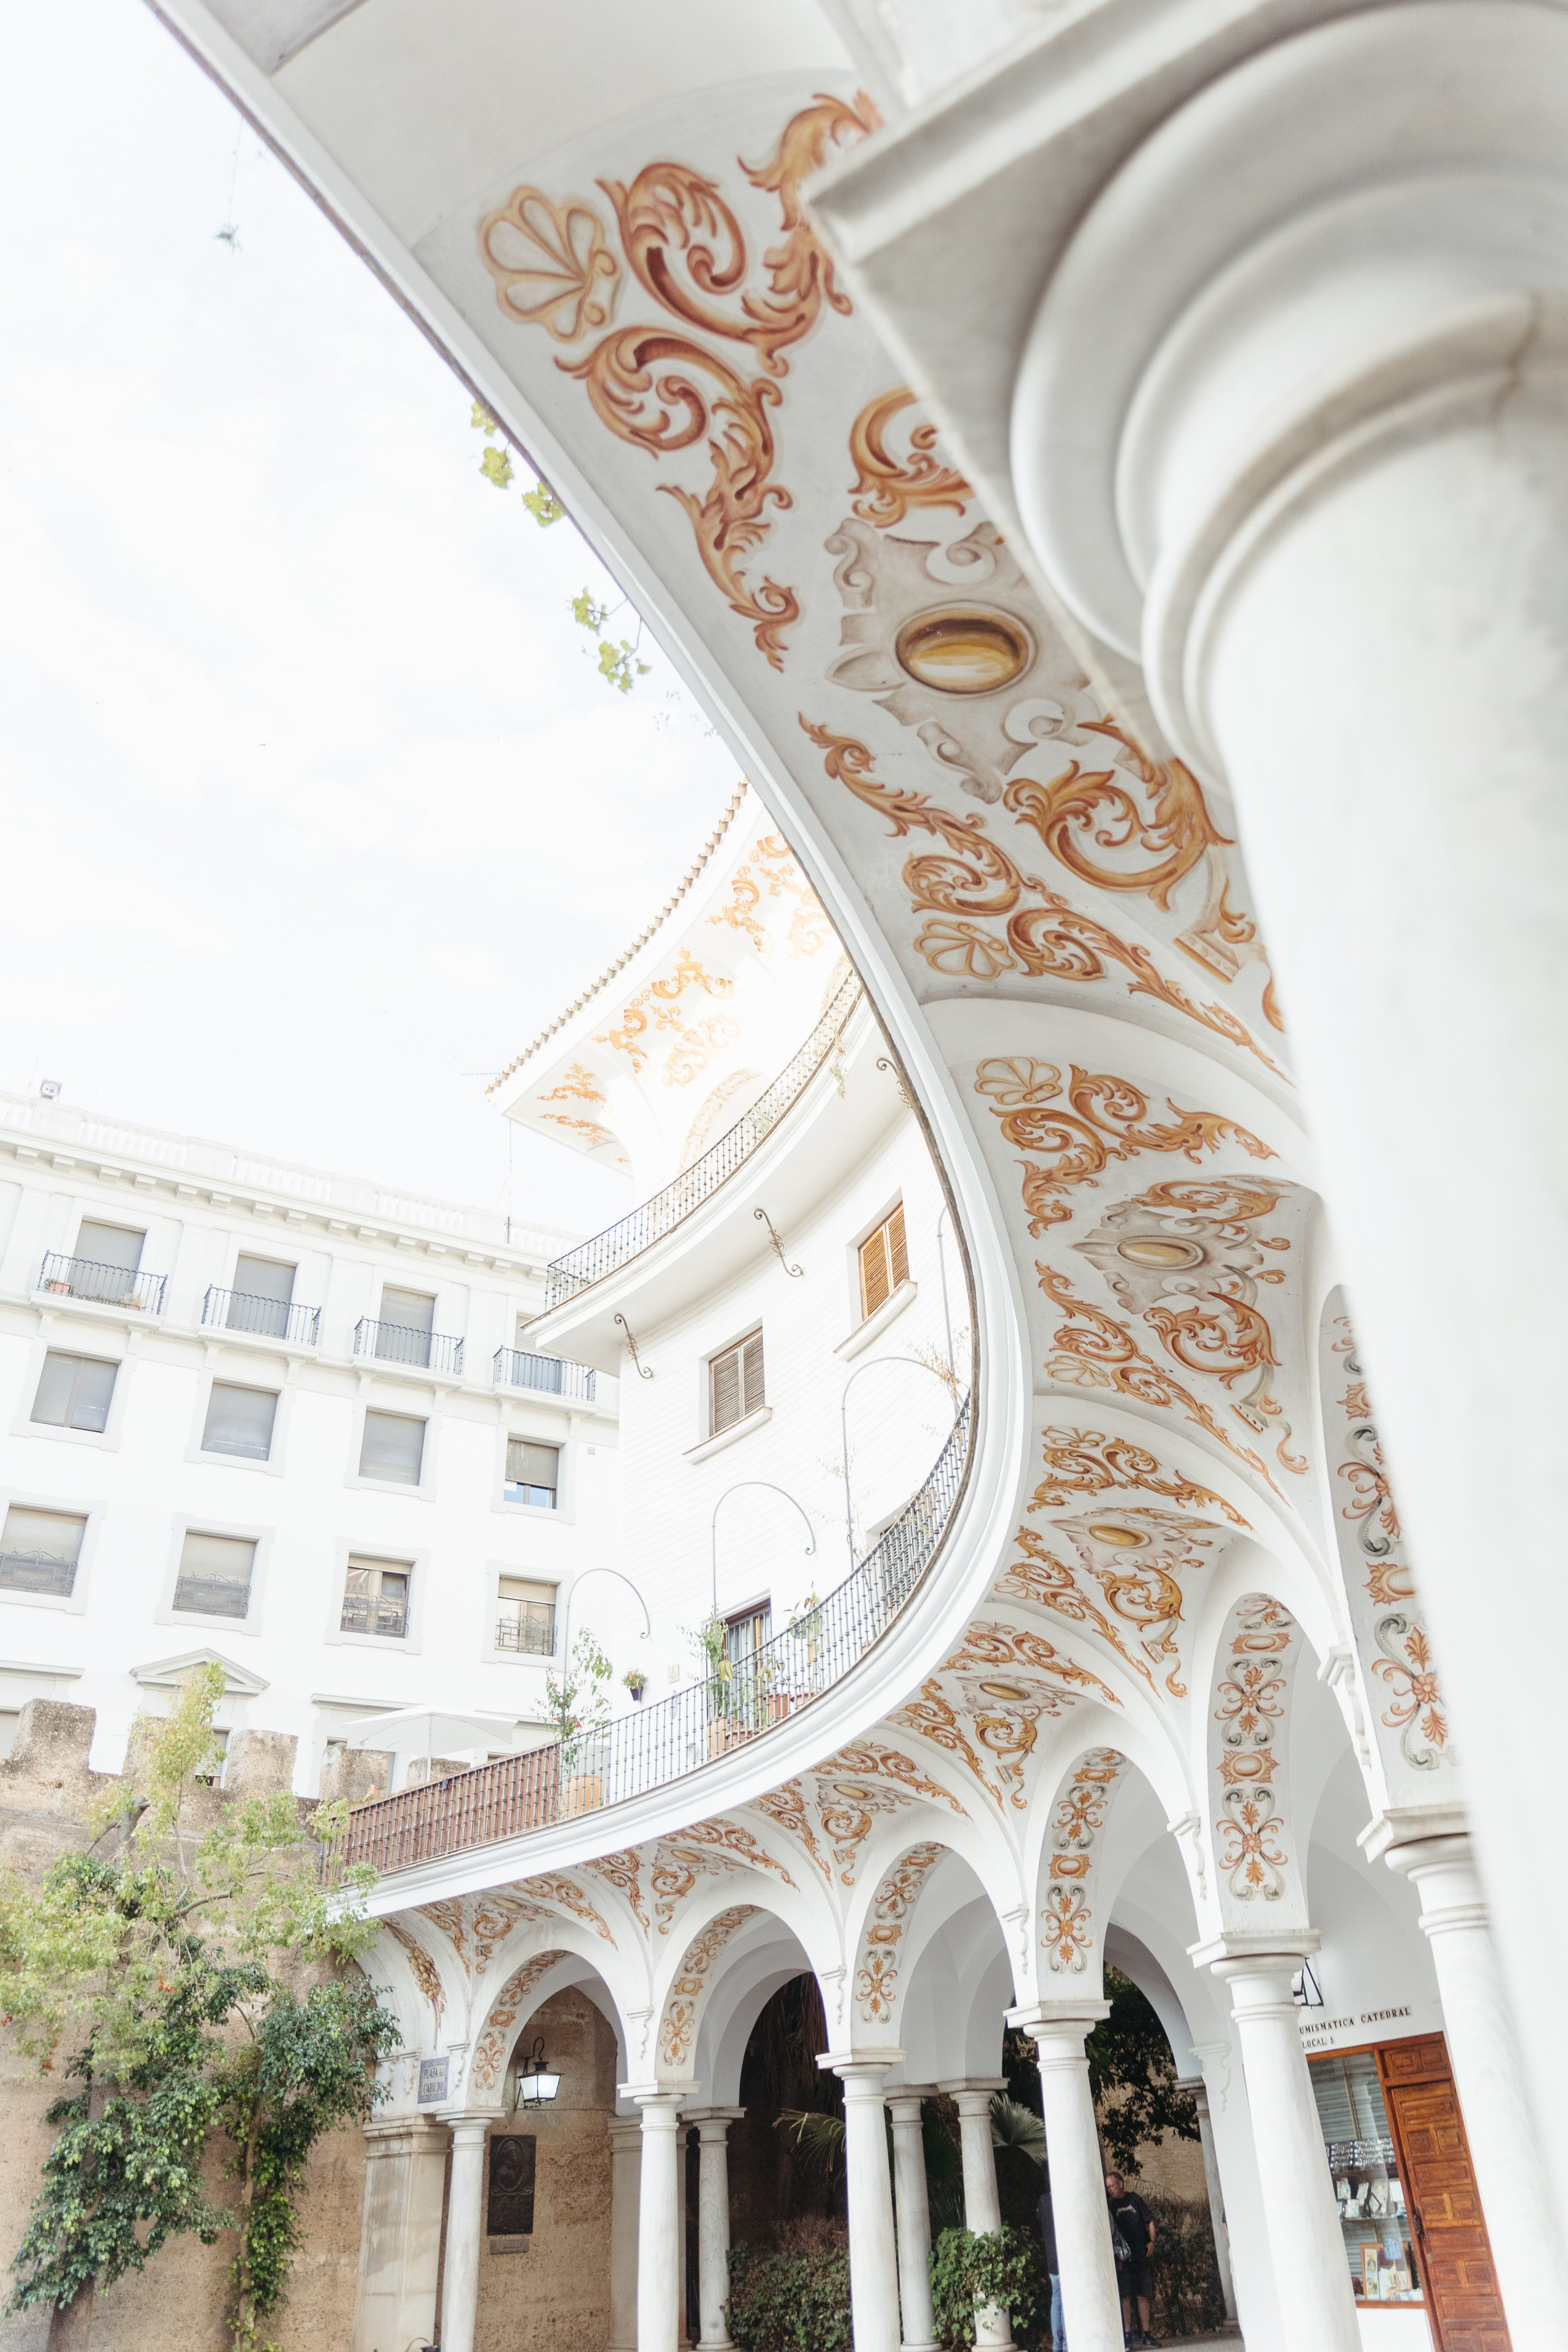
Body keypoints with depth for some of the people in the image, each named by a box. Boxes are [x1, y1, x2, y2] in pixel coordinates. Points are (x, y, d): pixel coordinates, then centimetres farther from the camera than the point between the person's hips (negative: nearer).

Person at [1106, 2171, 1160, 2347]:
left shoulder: (1134, 2199, 7)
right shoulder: (1109, 2204, 4)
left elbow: (1150, 2220, 10)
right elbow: (1107, 2233, 2)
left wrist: (1151, 2242, -3)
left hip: (1140, 2254, 1)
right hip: (1122, 2258, -1)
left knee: (1143, 2295, 4)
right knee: (1125, 2297, -4)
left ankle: (1146, 2333, 11)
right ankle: (1127, 2334, 2)